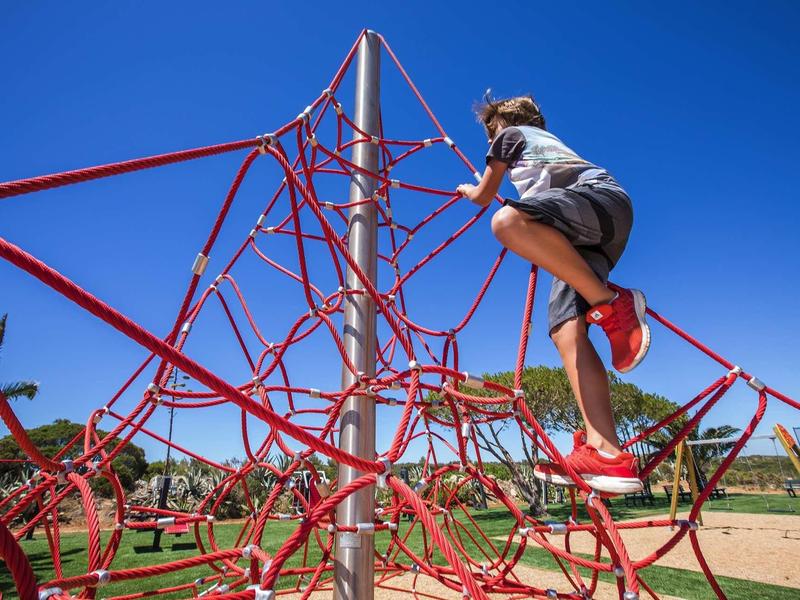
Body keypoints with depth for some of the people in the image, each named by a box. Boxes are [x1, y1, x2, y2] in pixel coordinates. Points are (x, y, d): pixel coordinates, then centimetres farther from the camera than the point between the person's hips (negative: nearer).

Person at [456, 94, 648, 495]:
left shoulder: (509, 134, 21)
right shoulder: (548, 141, 42)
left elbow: (483, 197, 27)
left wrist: (468, 191, 50)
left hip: (602, 196, -8)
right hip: (585, 233, 8)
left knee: (507, 221, -36)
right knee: (565, 329, -12)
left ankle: (609, 302, -31)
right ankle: (605, 452, -25)